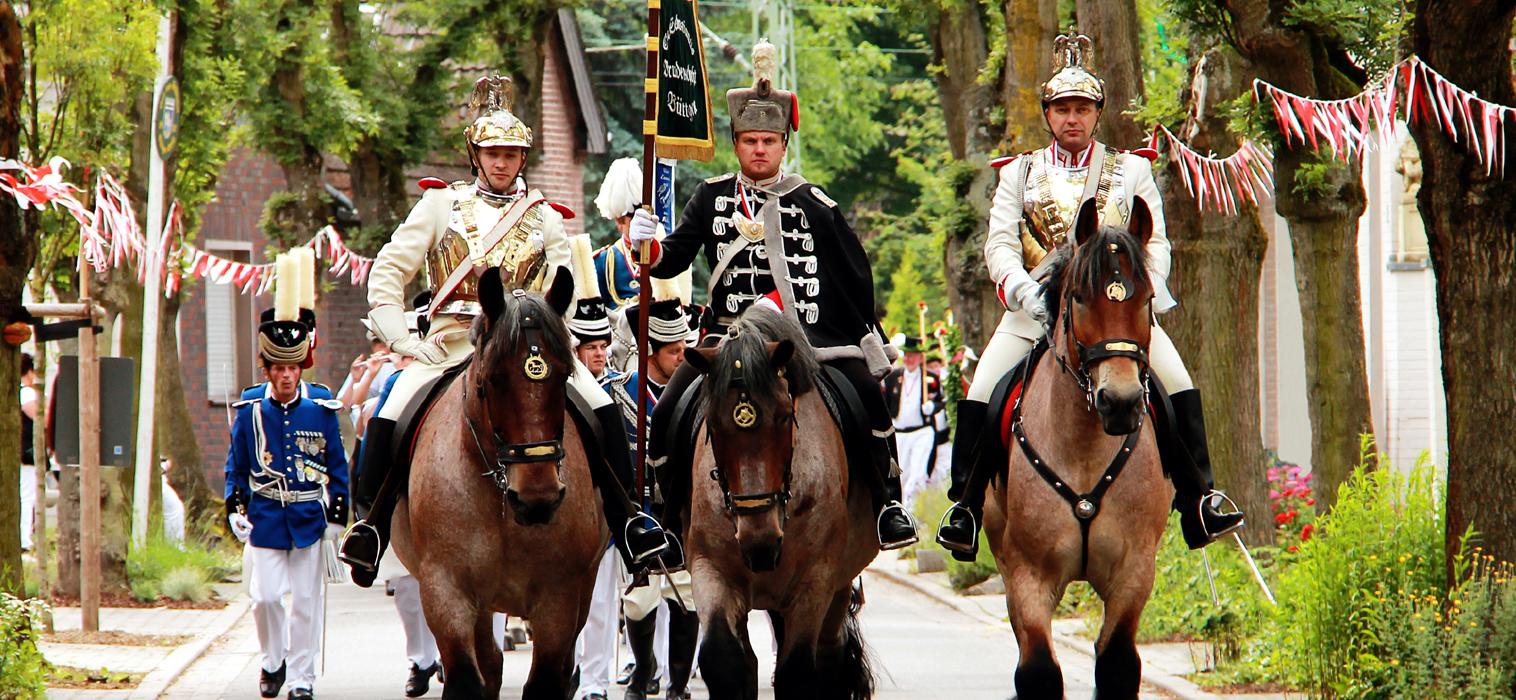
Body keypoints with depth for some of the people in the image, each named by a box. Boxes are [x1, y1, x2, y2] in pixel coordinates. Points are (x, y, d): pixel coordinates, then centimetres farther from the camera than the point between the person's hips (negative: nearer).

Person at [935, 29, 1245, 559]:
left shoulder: (1132, 171, 10)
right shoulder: (1019, 173, 10)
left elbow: (1154, 241, 4)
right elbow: (1000, 242, 1)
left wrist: (1148, 289, -16)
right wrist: (1021, 288, -19)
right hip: (1036, 310, 0)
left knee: (1180, 392, -16)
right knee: (979, 400, -17)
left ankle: (1199, 504, -8)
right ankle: (964, 510, -6)